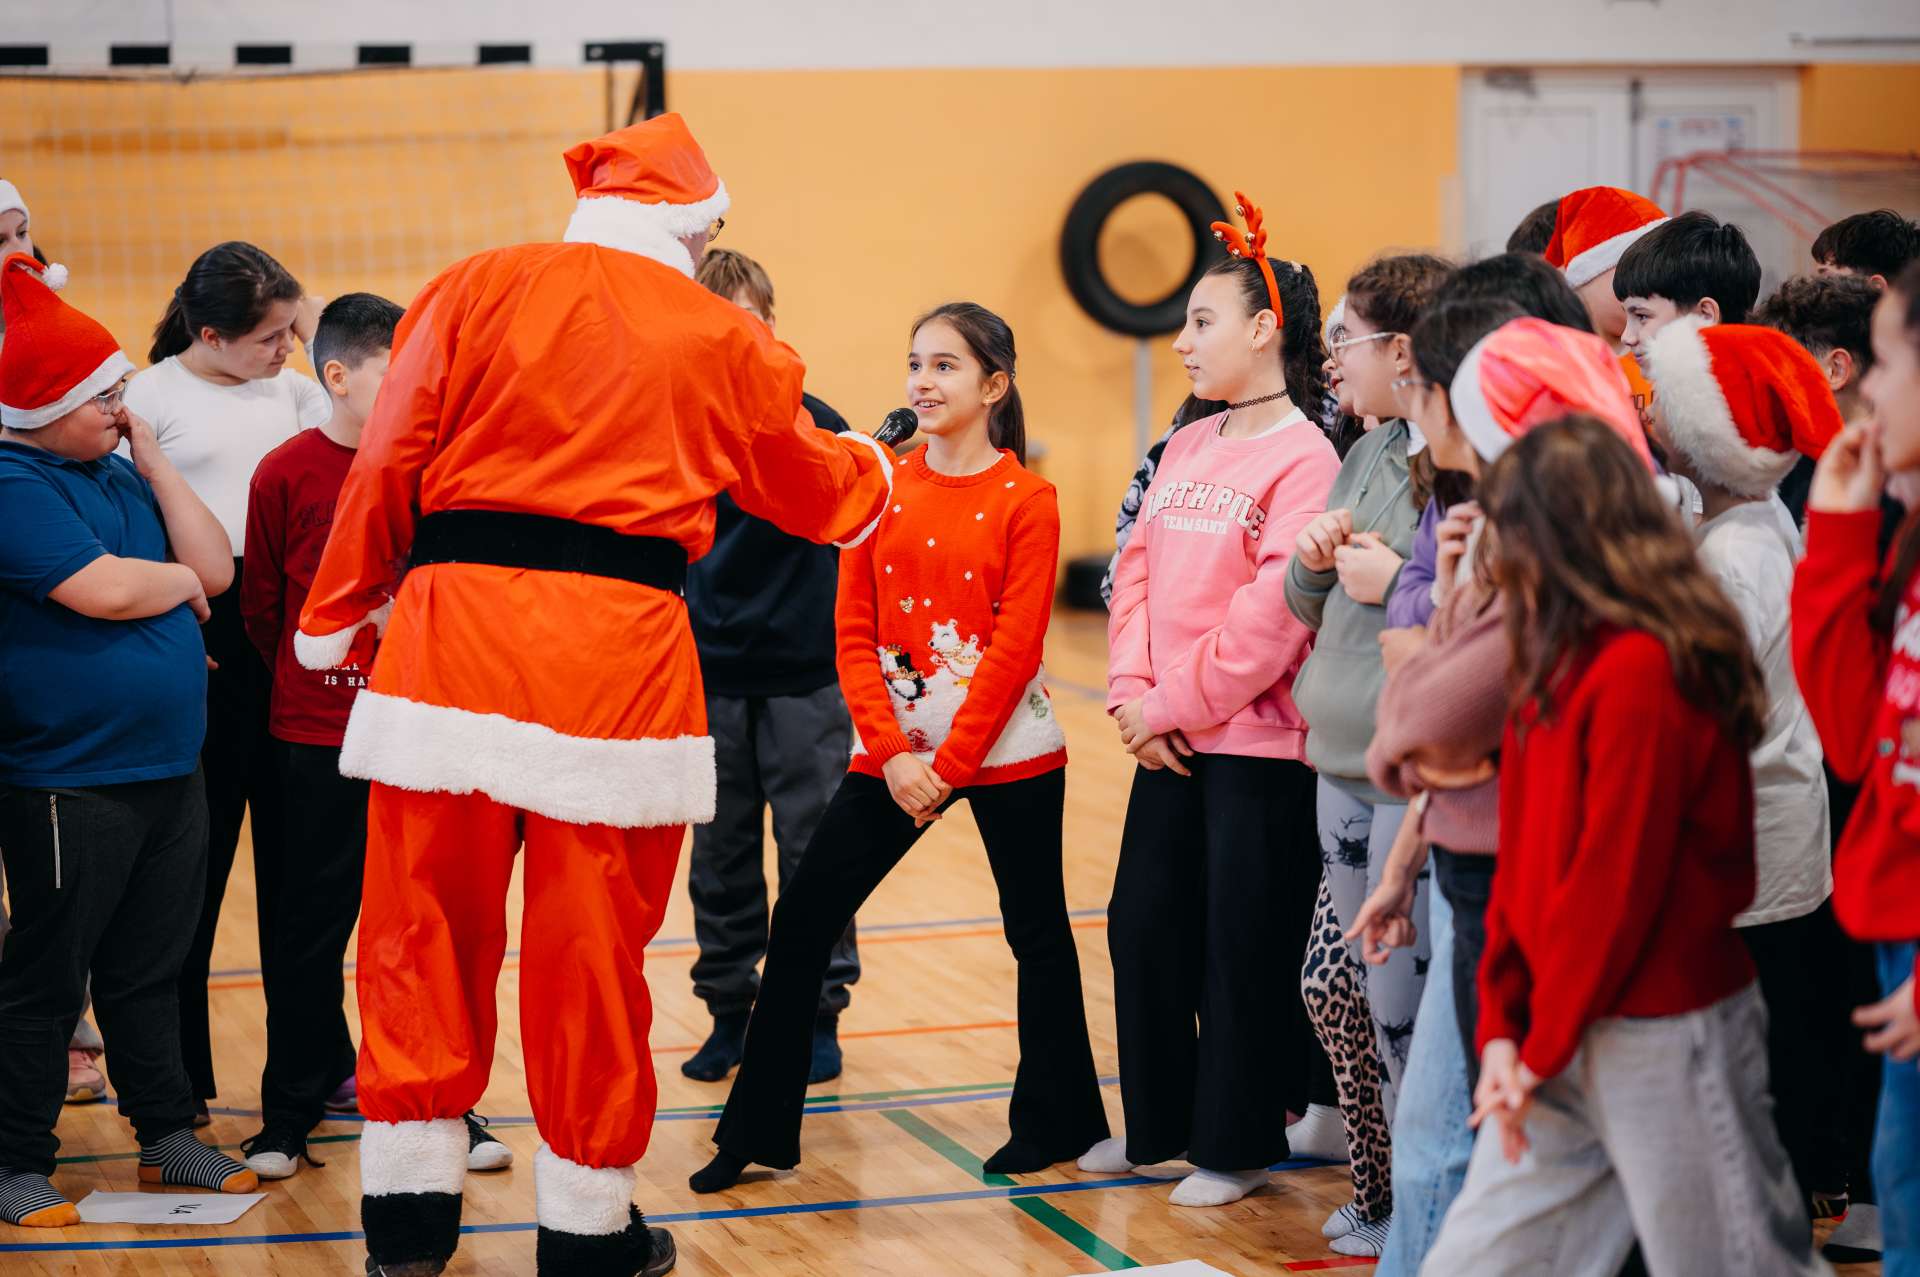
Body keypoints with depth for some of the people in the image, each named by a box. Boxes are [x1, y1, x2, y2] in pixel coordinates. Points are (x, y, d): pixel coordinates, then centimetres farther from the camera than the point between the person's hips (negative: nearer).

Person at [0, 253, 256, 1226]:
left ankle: (167, 1136, 24)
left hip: (168, 772, 8)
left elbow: (215, 567, 6)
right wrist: (180, 581, -3)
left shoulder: (120, 475, 12)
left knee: (151, 970, 15)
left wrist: (155, 465, 1)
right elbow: (103, 589, -23)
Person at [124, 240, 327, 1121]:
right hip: (207, 634, -4)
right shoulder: (150, 396, -2)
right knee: (197, 857, 2)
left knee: (294, 854, 12)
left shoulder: (287, 385, 12)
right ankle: (177, 1073, 12)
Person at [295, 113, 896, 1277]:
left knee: (427, 921, 10)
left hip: (451, 631, 1)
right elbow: (816, 489, 23)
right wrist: (875, 469, 45)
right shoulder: (725, 341, 9)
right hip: (615, 647, -1)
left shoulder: (474, 291, 7)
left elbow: (390, 464, 3)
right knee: (591, 943, 7)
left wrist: (338, 617, 13)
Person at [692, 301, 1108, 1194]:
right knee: (802, 922, 0)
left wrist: (948, 765, -15)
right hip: (895, 751, 4)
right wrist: (891, 755, -9)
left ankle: (1057, 1119, 23)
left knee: (1036, 930, 7)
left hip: (1006, 751, -4)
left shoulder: (1025, 501, -6)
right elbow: (854, 635, 2)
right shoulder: (882, 491, 6)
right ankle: (759, 1129, 8)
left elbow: (1016, 647, -11)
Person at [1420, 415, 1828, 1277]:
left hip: (1666, 1035, -9)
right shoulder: (1558, 661, 11)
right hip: (1564, 1033, 9)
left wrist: (1544, 1048, -11)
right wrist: (1502, 1027, 3)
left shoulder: (1642, 671, -18)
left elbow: (1618, 880, -20)